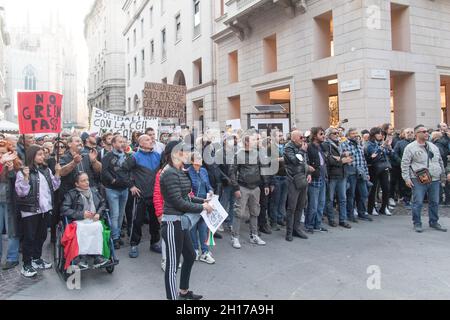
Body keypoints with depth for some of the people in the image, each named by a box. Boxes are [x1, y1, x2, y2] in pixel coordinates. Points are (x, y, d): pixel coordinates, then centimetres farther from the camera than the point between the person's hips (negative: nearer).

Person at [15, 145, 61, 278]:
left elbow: (53, 187, 10)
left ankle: (37, 259, 33)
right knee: (29, 237, 1)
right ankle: (27, 265, 12)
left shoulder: (46, 170, 8)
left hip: (45, 209, 6)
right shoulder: (23, 172, -11)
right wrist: (26, 177, -27)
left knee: (41, 236, 16)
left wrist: (57, 173, 0)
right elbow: (21, 192, -16)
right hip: (30, 210, -6)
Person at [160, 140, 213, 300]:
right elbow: (178, 202, -21)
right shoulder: (170, 174, -18)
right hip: (173, 222, -10)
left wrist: (203, 201, 4)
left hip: (182, 221, 10)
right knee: (172, 264, 1)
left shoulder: (181, 172, 9)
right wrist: (202, 207, -14)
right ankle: (173, 297, 15)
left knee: (190, 256, 22)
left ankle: (184, 292, 41)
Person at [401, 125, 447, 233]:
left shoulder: (433, 146, 16)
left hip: (434, 180, 6)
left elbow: (440, 162, 23)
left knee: (434, 202, 11)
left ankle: (434, 222, 25)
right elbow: (405, 164, -6)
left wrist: (443, 175, 21)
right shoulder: (410, 147, -3)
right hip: (419, 180, -6)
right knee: (418, 203, -4)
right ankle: (417, 224, 8)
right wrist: (407, 178, -12)